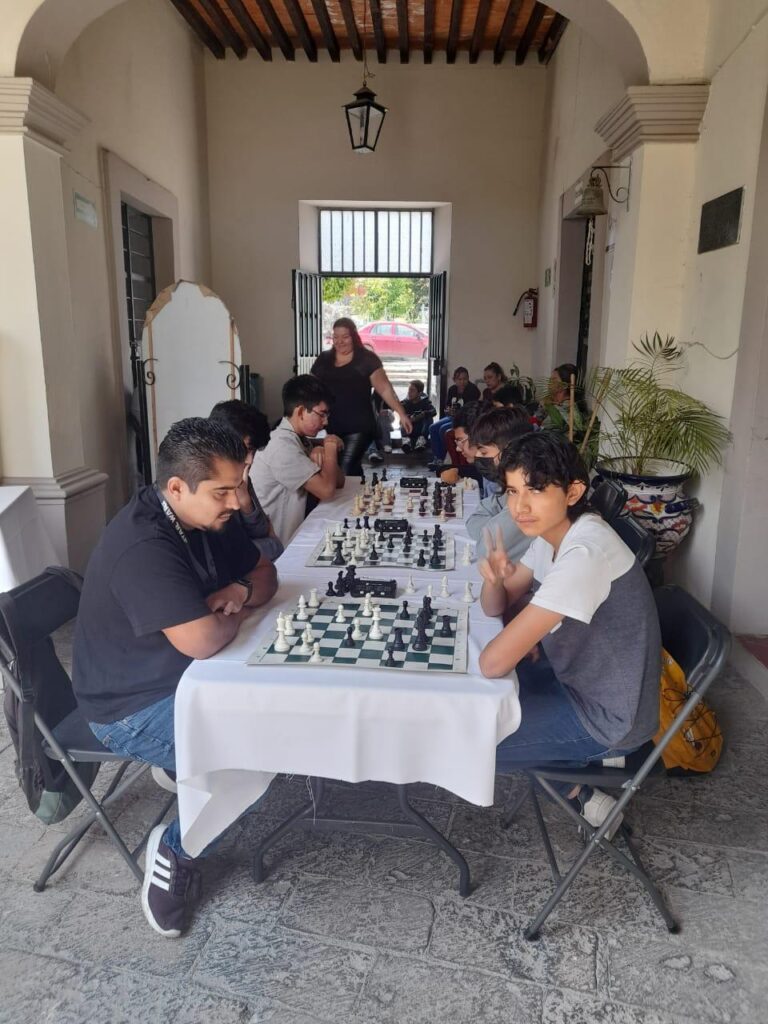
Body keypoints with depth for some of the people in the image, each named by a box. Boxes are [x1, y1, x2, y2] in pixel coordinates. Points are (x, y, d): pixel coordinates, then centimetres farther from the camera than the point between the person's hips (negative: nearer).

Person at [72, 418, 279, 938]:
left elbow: (265, 571, 9)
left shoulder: (210, 516, -4)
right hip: (133, 709, -8)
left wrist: (241, 592, -14)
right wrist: (235, 615, -16)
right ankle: (175, 851, 2)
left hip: (188, 678, 9)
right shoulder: (143, 546, -31)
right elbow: (201, 640, -38)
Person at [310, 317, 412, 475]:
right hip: (333, 428, 5)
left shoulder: (367, 359, -4)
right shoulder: (323, 360, 9)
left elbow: (384, 388, -8)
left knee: (347, 470, -15)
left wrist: (401, 414, -16)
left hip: (359, 428, -5)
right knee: (353, 469, 15)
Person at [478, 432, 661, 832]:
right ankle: (585, 755, 20)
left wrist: (513, 643, -10)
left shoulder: (584, 554, -33)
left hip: (606, 716, -9)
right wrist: (495, 578, -18)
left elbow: (493, 663, -33)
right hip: (581, 681, 9)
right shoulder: (554, 529, -4)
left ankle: (580, 794, 10)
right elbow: (495, 607, 4)